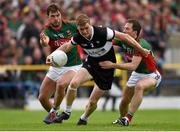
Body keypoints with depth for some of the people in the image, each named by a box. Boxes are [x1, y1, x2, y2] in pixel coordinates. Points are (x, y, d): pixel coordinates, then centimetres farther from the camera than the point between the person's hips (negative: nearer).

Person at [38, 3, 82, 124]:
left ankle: (54, 111, -13)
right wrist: (43, 42, -60)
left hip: (73, 66, -3)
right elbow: (44, 43, -37)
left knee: (61, 84, -33)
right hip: (56, 67, 3)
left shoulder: (71, 26, -8)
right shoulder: (47, 31, -12)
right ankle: (55, 116, 30)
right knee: (42, 97, 2)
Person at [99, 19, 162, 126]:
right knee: (124, 101, 8)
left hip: (151, 75, -7)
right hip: (137, 74, 7)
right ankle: (121, 119, 40)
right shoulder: (123, 40, -10)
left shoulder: (141, 45, -32)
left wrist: (113, 65, -38)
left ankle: (128, 118, -39)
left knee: (139, 86, -38)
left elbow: (133, 66, -38)